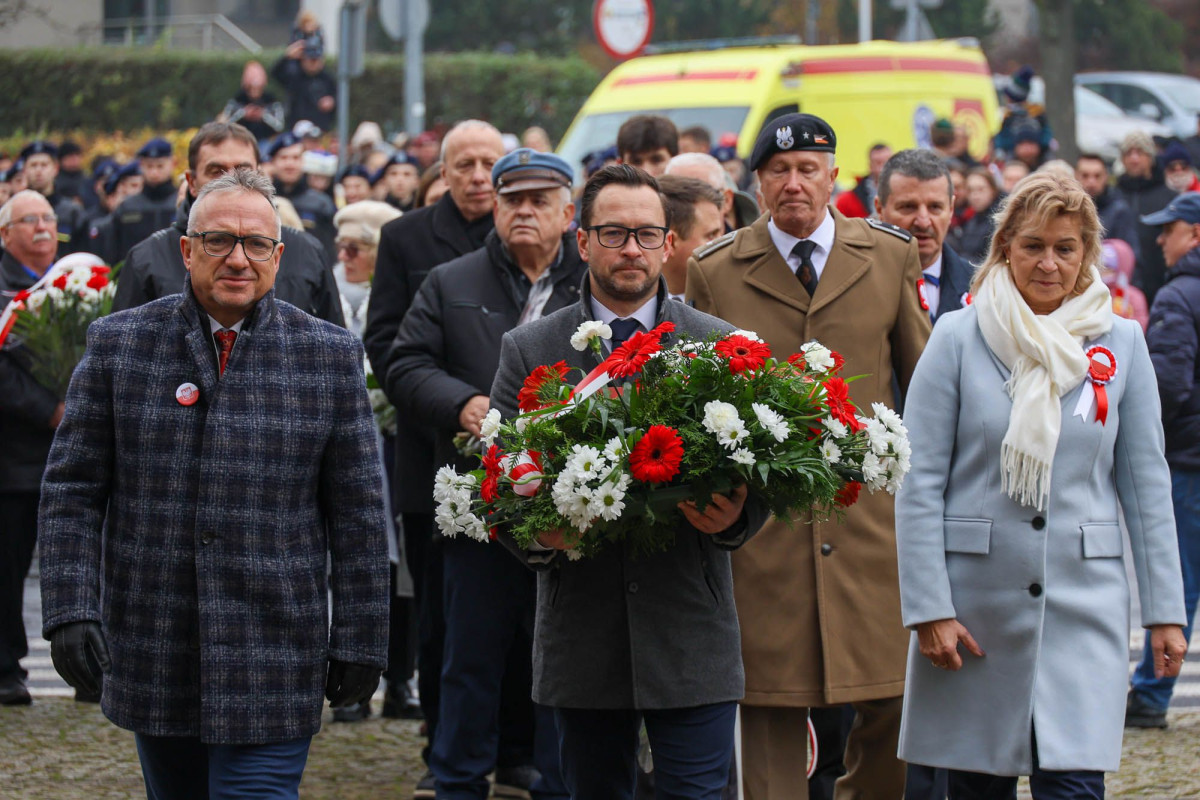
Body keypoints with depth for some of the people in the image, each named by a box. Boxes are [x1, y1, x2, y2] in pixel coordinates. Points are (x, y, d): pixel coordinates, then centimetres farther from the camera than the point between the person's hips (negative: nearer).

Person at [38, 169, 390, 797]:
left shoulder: (330, 356, 2)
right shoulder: (119, 344, 4)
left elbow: (357, 512, 4)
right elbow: (72, 489, 3)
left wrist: (359, 644, 1)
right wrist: (70, 609, -8)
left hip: (273, 664, -2)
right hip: (152, 661, 2)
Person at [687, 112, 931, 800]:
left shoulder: (890, 257, 8)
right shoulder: (716, 272, 5)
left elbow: (926, 386, 15)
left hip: (871, 510, 1)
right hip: (759, 522, -1)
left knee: (899, 700, 0)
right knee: (771, 709, -1)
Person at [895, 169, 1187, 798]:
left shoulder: (1120, 344, 5)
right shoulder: (959, 339, -1)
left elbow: (1145, 484, 8)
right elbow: (919, 483, -3)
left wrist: (1164, 609, 4)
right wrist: (929, 608, -9)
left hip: (1085, 599, 1)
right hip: (975, 598, 0)